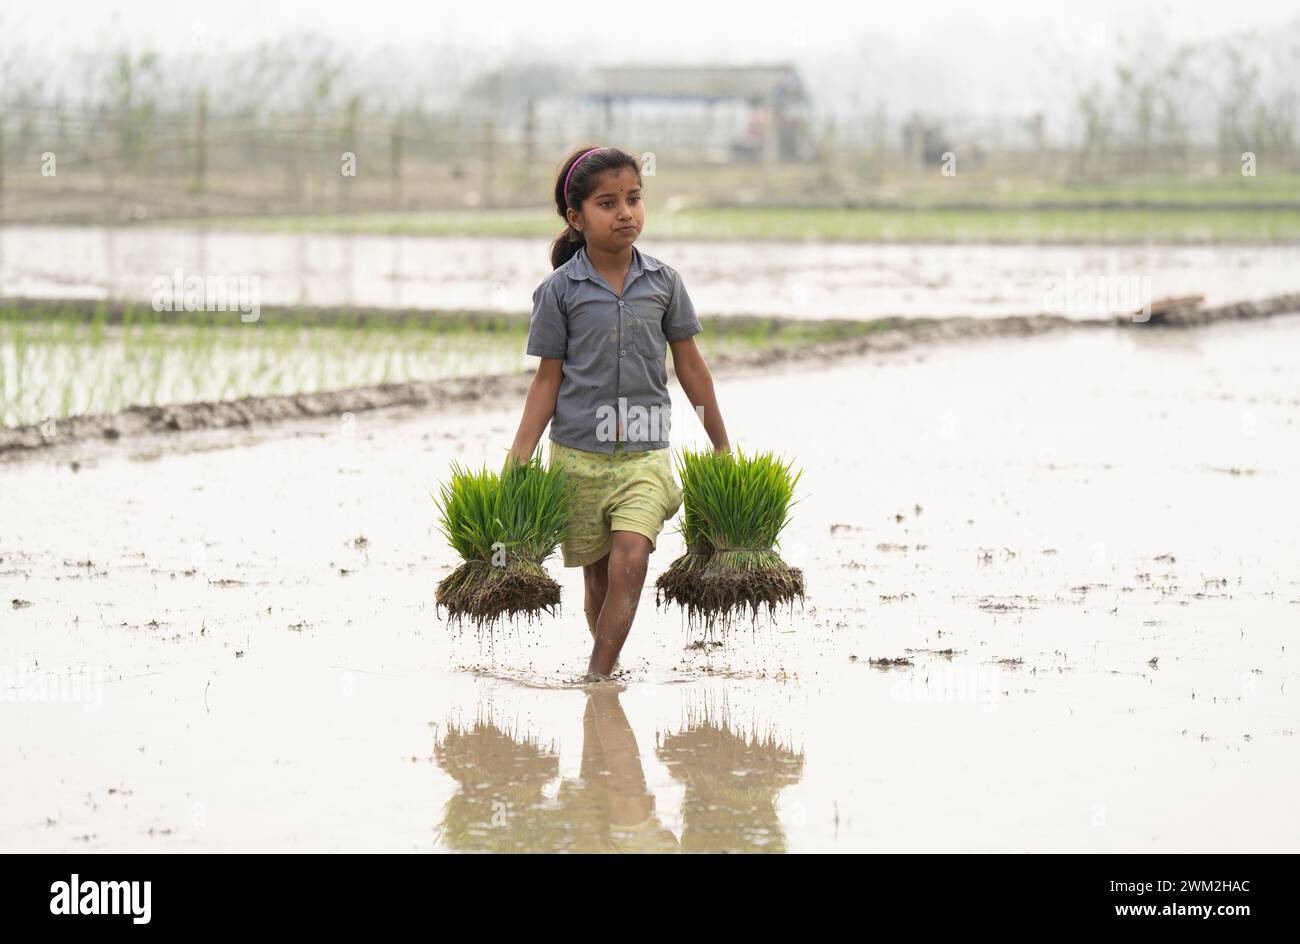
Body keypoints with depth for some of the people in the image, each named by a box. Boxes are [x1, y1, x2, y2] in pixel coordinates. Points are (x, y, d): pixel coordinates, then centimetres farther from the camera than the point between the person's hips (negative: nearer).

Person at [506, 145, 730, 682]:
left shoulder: (663, 282, 3)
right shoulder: (559, 290, -1)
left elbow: (690, 366, 11)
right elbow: (548, 379, 2)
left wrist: (722, 447, 14)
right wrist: (520, 455, -6)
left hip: (645, 454, 0)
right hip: (579, 453, 0)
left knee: (630, 562, -17)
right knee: (597, 577, 8)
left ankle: (597, 678, -17)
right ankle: (604, 673, 24)